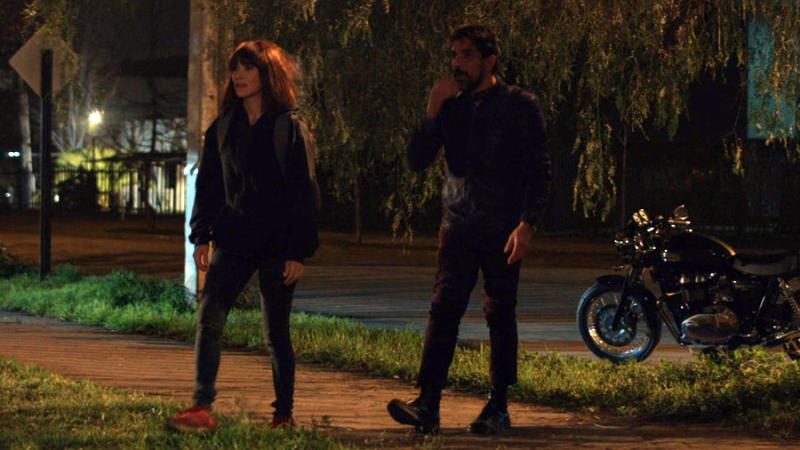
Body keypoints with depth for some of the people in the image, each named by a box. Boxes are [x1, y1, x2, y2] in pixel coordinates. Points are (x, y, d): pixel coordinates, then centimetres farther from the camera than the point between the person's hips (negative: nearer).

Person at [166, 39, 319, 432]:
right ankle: (202, 408, -15)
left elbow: (303, 194, -6)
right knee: (209, 319, -11)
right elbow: (207, 185, 13)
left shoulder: (290, 129, -4)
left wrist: (298, 252, -11)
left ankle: (284, 413, 14)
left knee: (276, 333, 3)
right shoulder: (223, 129, 10)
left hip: (275, 245, -4)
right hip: (233, 241, 4)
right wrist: (201, 237, 4)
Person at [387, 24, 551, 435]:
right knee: (444, 308, -9)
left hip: (503, 231, -3)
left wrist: (527, 224, -14)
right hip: (458, 226, 3)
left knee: (500, 316, 3)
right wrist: (432, 113, -7)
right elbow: (417, 160, 5)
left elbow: (539, 170, -4)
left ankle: (498, 408, 12)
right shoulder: (451, 105, 9)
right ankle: (427, 406, -17)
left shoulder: (519, 106, -2)